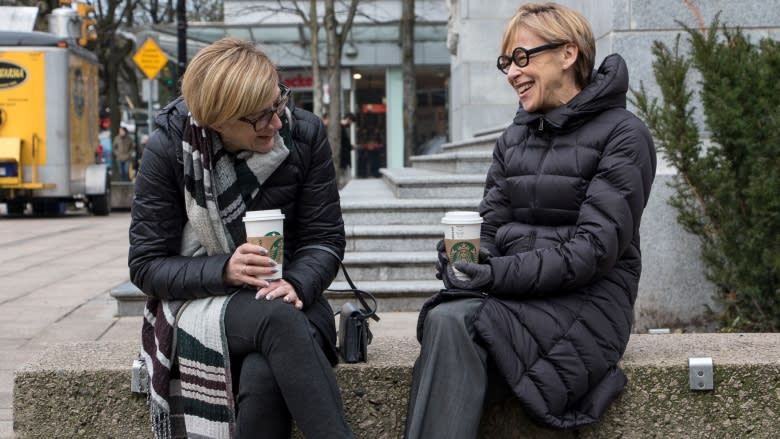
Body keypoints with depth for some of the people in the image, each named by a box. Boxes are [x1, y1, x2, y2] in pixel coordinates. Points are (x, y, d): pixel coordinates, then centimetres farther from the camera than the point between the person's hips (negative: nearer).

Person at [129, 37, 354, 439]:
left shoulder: (304, 134, -5)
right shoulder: (169, 148, -9)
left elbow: (325, 238, 0)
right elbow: (145, 266, -7)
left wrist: (296, 285, -22)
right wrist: (224, 270, -24)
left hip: (287, 298, 1)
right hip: (198, 306, -1)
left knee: (263, 375, -36)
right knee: (276, 318, -37)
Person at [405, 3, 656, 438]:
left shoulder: (623, 135, -3)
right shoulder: (513, 139, 18)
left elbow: (598, 246, -13)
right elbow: (492, 226, 13)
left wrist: (507, 274, -21)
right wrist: (463, 261, -11)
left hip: (587, 303, -5)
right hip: (513, 296, 5)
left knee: (455, 322, -31)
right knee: (443, 318, -30)